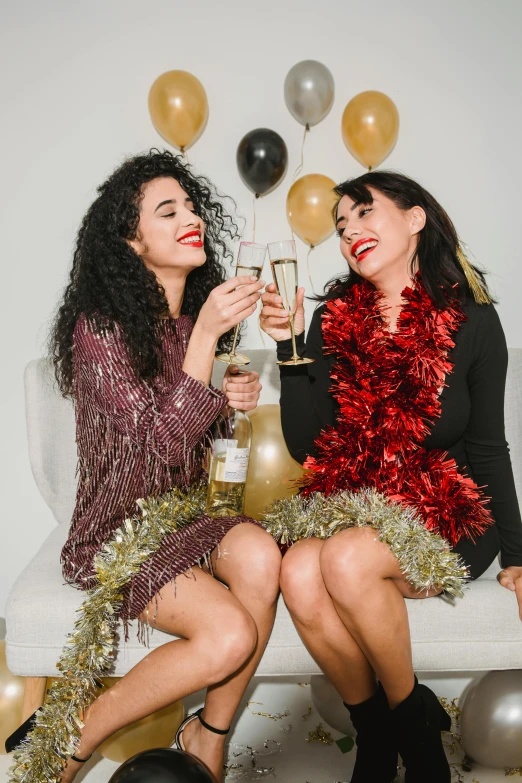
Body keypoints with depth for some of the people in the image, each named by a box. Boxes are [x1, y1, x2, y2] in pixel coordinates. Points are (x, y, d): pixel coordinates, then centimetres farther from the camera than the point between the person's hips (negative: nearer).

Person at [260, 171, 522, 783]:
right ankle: (375, 733, -1)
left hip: (446, 516, -2)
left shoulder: (472, 322, -4)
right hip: (349, 504, 3)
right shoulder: (332, 321, 1)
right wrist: (289, 346, -13)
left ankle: (415, 721, -2)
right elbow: (304, 445, -3)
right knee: (298, 572, -28)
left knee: (346, 558, -31)